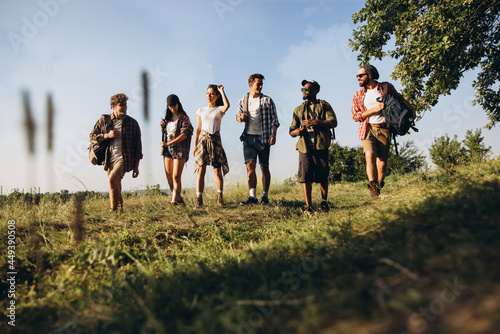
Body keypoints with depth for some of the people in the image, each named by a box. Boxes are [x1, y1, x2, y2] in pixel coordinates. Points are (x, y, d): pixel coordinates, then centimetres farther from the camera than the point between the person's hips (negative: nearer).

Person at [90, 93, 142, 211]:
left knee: (112, 179, -24)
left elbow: (138, 145, 4)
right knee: (115, 187, 11)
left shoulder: (132, 123, 2)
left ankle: (113, 210, -18)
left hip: (125, 159, -3)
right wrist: (107, 135, -9)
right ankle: (120, 205, 32)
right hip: (109, 160, 4)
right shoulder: (104, 120, 6)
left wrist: (136, 166, 1)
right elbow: (92, 136, 10)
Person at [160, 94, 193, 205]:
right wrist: (163, 126, 6)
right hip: (167, 150, 7)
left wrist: (168, 143, -17)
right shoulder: (168, 118, 17)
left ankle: (174, 201, -11)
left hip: (179, 150, -7)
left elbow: (184, 134, -15)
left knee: (176, 177, -12)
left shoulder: (183, 117, -4)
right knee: (169, 178, 5)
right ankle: (179, 198, 17)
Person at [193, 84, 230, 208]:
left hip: (215, 140, -1)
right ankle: (198, 199, -12)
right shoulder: (201, 110, 13)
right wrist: (195, 145, 6)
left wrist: (222, 91, -7)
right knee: (201, 170, -9)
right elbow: (198, 129, 12)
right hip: (203, 139, 1)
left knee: (217, 171, 0)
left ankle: (220, 197, 15)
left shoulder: (220, 109, 8)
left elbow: (227, 105, -18)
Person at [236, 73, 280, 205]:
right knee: (250, 165, -10)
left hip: (263, 137, -2)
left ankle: (265, 196, 13)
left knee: (264, 167, 3)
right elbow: (238, 115, 22)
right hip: (248, 137, 2)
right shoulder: (243, 101, 11)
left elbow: (274, 119, 1)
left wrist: (273, 134, -13)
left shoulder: (267, 100, 4)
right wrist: (240, 117, -3)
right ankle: (252, 197, -13)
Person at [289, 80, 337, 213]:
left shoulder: (324, 105, 13)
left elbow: (333, 122, -2)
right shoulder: (298, 109, 22)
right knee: (305, 176, -8)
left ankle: (324, 202, 17)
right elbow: (291, 131, 20)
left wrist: (315, 122, -12)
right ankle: (308, 206, -5)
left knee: (323, 176, -2)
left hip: (321, 146, -2)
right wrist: (297, 131, -5)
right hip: (304, 146, 2)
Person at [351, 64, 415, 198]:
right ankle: (373, 186, -23)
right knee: (370, 155, -24)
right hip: (367, 129, 0)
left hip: (383, 130, 0)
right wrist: (374, 110, -8)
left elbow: (399, 98, 25)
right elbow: (355, 116, 3)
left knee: (382, 162, -2)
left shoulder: (386, 87, 8)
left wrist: (410, 108, 13)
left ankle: (378, 188, 12)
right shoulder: (358, 95, 9)